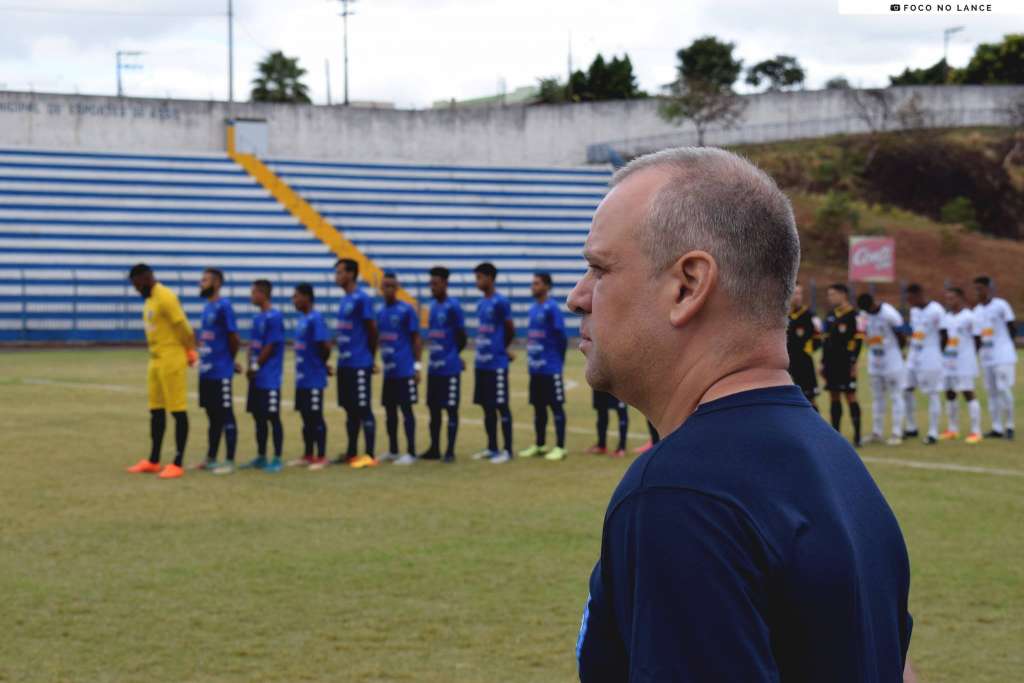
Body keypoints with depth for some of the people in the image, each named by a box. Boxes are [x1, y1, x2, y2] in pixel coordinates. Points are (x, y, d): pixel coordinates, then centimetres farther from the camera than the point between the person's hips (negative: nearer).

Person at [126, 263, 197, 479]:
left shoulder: (165, 298, -16)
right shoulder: (149, 299, 15)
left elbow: (183, 328, -17)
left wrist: (191, 353, -6)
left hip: (171, 362, -10)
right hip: (155, 361, 10)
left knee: (178, 411, -4)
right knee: (156, 410, 12)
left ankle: (178, 464, -2)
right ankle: (153, 462, 19)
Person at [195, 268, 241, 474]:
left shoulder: (224, 306, -12)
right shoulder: (207, 308, 14)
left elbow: (234, 338, -11)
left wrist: (229, 361, 1)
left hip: (221, 373, -8)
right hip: (206, 371, 8)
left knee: (226, 416, -3)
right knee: (212, 416, 14)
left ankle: (230, 462, 1)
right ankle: (210, 460, 21)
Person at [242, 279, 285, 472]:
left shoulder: (274, 317, -12)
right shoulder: (257, 317, 14)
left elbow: (270, 347, -15)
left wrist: (256, 366, -9)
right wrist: (251, 366, 2)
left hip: (269, 378, -9)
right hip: (256, 377, 9)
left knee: (273, 417, -4)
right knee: (258, 417, 12)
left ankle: (277, 459, 1)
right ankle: (261, 458, 21)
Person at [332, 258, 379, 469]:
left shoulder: (361, 298, -12)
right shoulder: (344, 299, 14)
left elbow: (372, 330, -9)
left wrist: (370, 358, 0)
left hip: (359, 364, -8)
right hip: (345, 363, 8)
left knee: (364, 409, -5)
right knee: (350, 409, 13)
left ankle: (369, 455, -3)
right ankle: (351, 453, 21)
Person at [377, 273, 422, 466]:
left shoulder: (406, 310, -6)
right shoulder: (380, 313, 12)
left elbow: (416, 339, -6)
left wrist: (417, 366, -10)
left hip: (405, 370, -6)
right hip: (388, 370, 6)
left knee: (406, 408, -5)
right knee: (390, 410, 11)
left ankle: (411, 453, -1)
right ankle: (392, 451, 20)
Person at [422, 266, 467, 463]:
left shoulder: (453, 306, -10)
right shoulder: (433, 306, 13)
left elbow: (461, 336, -6)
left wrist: (453, 355, 5)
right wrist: (435, 353, 12)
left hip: (449, 368, -8)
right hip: (434, 366, 8)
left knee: (451, 408, -2)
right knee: (433, 407, 11)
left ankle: (450, 451, 2)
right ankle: (434, 449, 19)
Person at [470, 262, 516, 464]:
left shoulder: (500, 302, -10)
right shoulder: (480, 303, 12)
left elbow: (510, 330, -4)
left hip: (497, 364, -8)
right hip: (481, 363, 8)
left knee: (501, 406, -3)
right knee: (487, 407, 12)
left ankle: (507, 450, 2)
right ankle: (492, 448, 20)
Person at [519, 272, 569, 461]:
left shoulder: (552, 308, -11)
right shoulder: (533, 309, 13)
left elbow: (561, 336, -12)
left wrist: (558, 360, -5)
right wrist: (532, 356, 13)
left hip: (551, 368, -8)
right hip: (535, 367, 8)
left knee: (556, 406, -2)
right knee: (538, 406, 13)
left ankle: (560, 447, 1)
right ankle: (539, 445, 22)